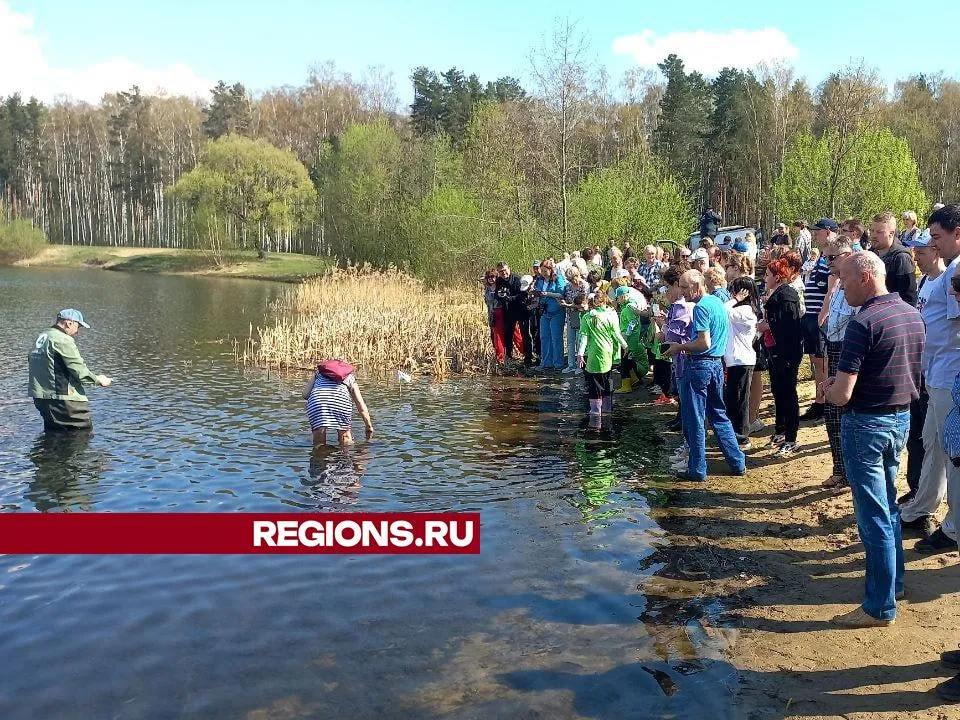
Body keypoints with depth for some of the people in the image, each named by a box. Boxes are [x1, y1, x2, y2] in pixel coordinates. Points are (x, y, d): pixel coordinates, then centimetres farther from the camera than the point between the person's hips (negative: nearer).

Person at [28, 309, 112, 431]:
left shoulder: (41, 337, 14)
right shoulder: (63, 340, -15)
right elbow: (79, 370, -16)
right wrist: (98, 380, -2)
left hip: (39, 397, 10)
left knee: (52, 432, 17)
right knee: (83, 432, -4)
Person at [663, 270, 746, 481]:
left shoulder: (701, 307, -16)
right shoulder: (719, 303, 12)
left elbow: (704, 343, -23)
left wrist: (680, 347, -10)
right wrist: (685, 346, 16)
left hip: (699, 365, -9)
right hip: (717, 364, 9)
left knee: (694, 421, 1)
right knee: (719, 416, 18)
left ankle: (697, 470, 8)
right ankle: (738, 462, 21)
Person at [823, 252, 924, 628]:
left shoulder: (863, 323, -21)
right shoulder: (912, 314, 4)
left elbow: (842, 395, -25)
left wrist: (829, 389, -1)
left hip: (867, 423, -8)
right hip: (902, 417, 8)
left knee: (874, 516, 0)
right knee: (888, 505, 23)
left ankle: (881, 607, 9)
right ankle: (893, 581, 37)